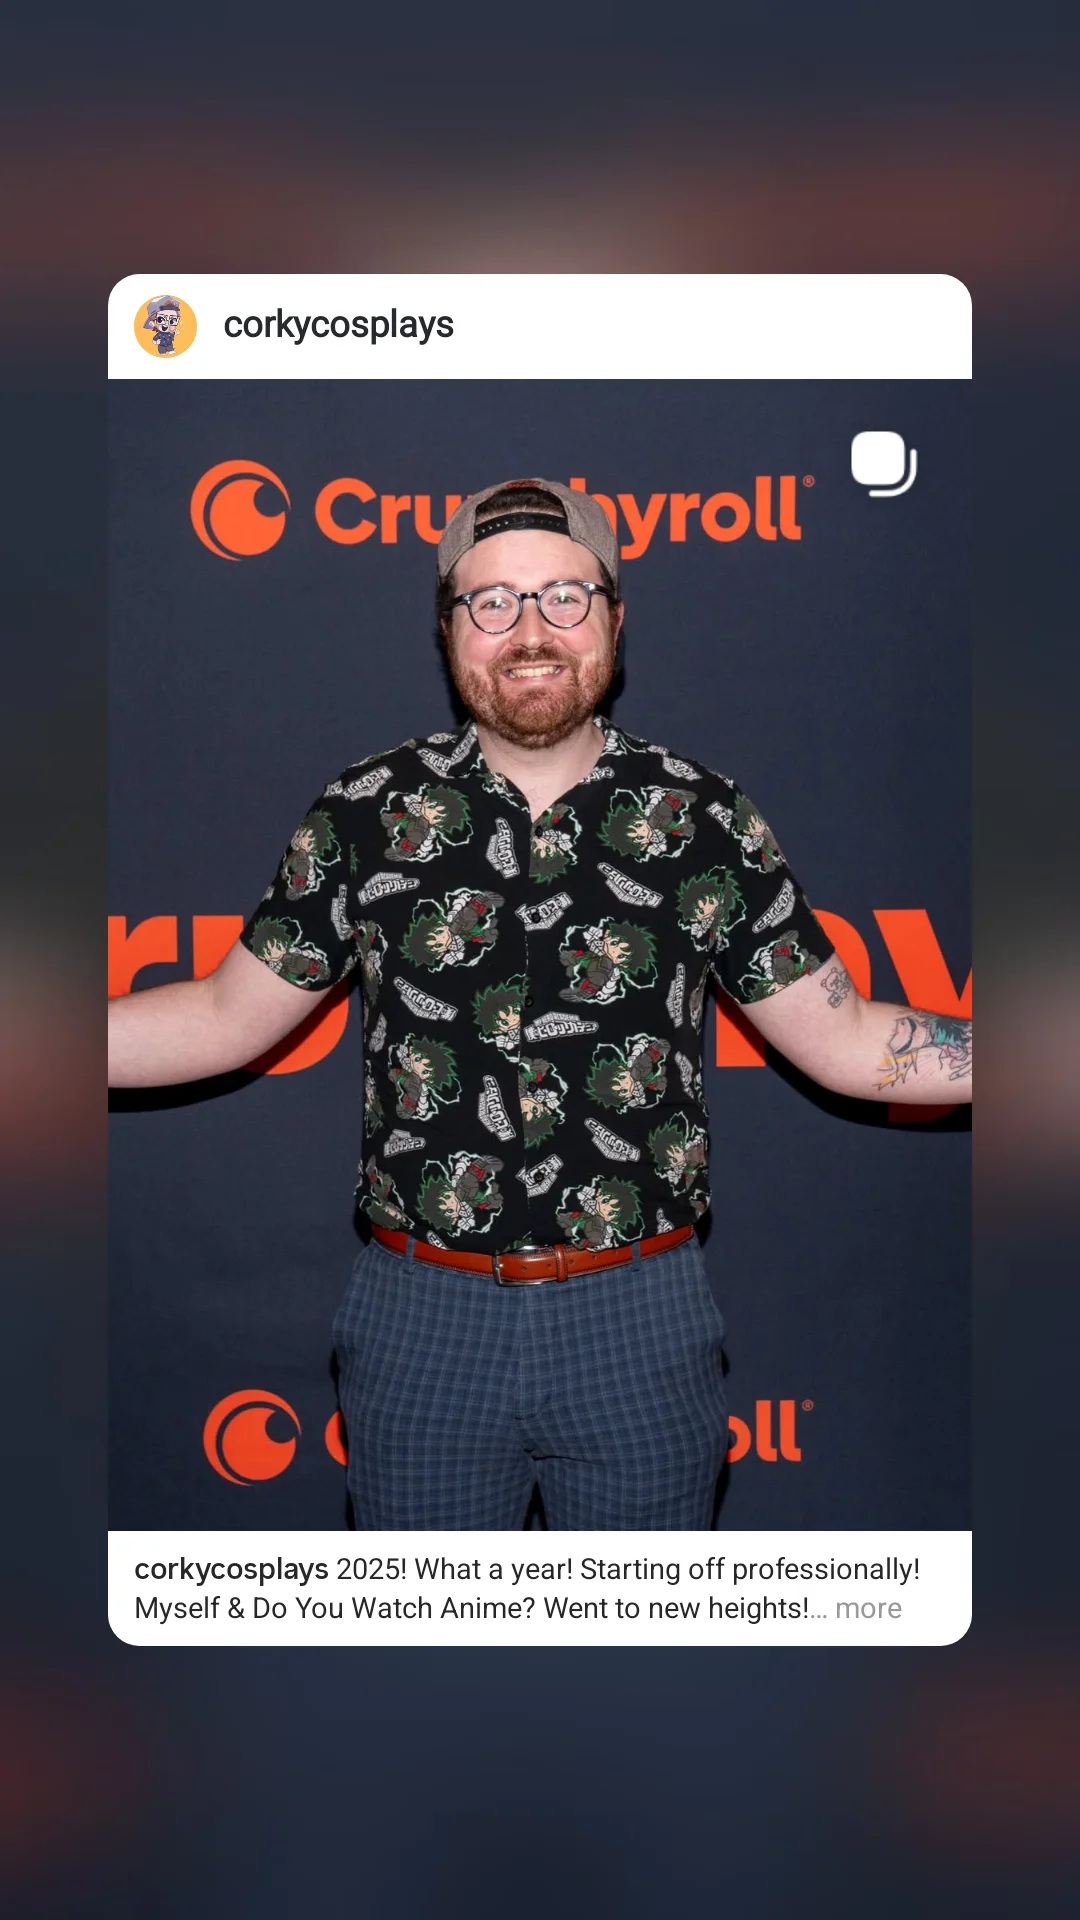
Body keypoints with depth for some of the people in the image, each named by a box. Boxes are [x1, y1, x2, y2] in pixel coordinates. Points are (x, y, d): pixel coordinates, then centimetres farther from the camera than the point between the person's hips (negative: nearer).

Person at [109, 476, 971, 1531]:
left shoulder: (703, 819, -2)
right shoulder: (366, 811, -1)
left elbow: (842, 1039, 2)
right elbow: (228, 1017, 5)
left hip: (641, 1323, 0)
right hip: (423, 1315, 0)